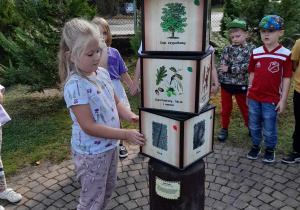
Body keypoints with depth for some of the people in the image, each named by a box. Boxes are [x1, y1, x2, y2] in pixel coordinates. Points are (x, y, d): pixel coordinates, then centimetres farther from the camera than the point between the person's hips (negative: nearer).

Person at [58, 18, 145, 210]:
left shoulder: (103, 73, -1)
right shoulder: (75, 85, -26)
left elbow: (116, 103, 9)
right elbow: (89, 127, -27)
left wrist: (131, 117, -10)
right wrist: (126, 134, -27)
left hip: (110, 145, 8)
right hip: (91, 152, -7)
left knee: (108, 189, 28)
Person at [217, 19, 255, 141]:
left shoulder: (251, 49, -6)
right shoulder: (228, 49, -1)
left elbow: (248, 66, -19)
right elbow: (220, 66, -3)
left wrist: (230, 69, -19)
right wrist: (217, 82, -10)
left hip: (241, 85, -2)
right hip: (225, 84, 2)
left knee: (244, 108, 14)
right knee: (226, 108, 14)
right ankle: (224, 128, 31)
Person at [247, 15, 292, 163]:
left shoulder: (285, 54, -8)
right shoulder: (256, 53, 1)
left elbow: (286, 79, -5)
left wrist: (283, 100, -6)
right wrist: (249, 92, 9)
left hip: (271, 99, -3)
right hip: (254, 98, 3)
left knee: (269, 129, 9)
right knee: (254, 126, 15)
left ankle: (270, 149, 31)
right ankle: (256, 146, 35)